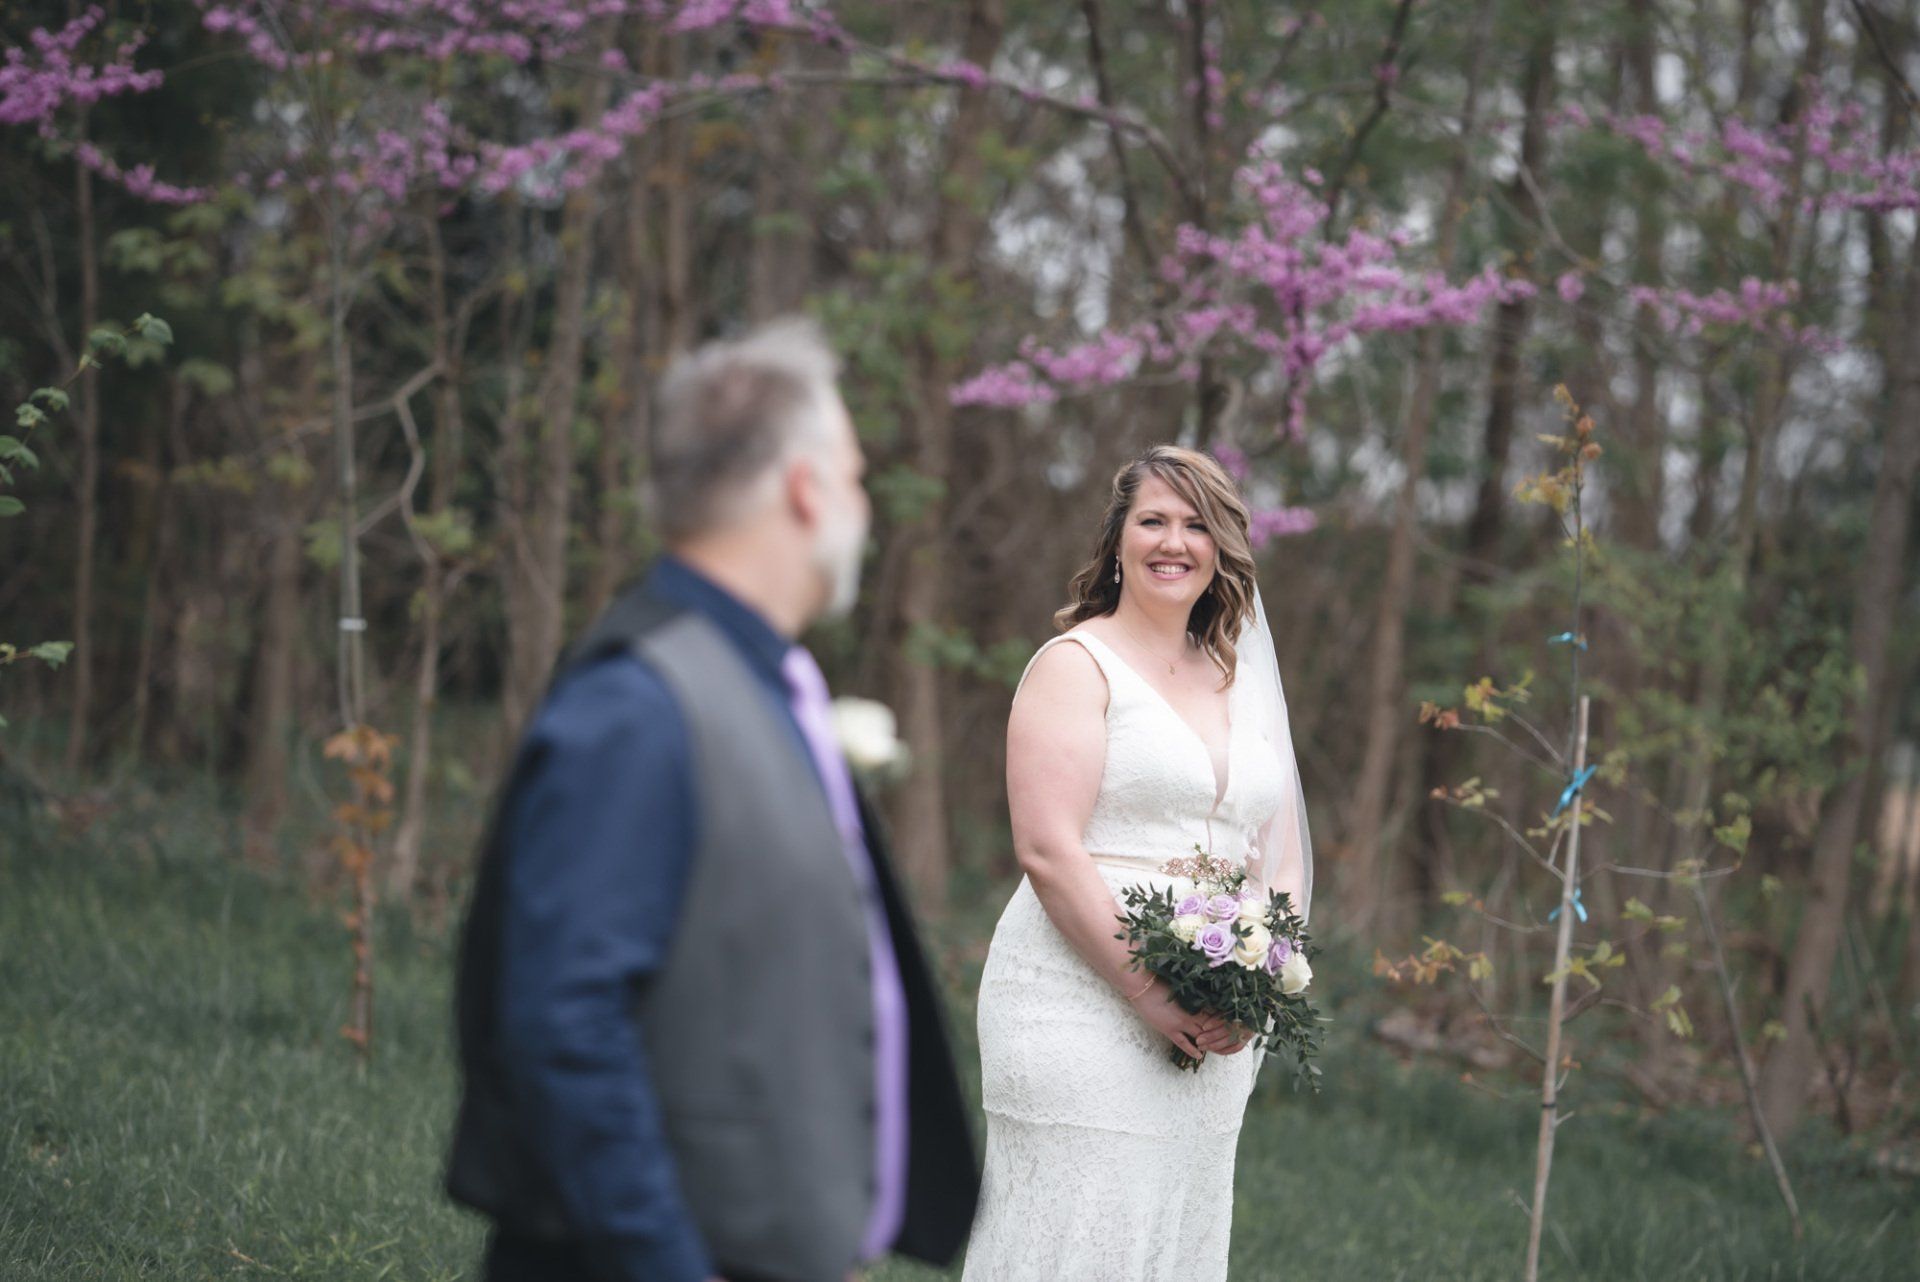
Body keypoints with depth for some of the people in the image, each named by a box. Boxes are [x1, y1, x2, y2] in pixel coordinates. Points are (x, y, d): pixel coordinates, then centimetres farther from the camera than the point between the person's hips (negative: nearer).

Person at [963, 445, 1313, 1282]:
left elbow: (1283, 855, 16)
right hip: (1082, 1002, -6)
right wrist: (1150, 992, -16)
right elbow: (1048, 851, -11)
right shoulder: (1076, 664, -1)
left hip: (1209, 1030, 6)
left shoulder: (1240, 682, 18)